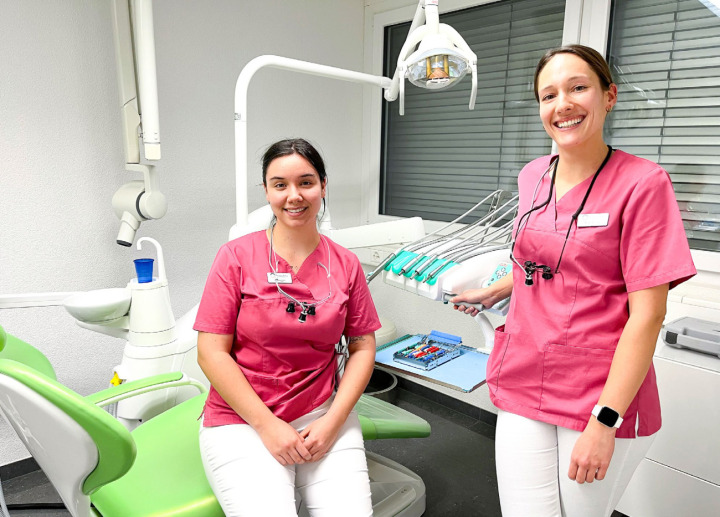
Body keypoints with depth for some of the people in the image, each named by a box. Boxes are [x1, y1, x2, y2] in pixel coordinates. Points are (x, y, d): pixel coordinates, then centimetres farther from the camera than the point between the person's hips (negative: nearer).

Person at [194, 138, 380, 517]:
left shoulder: (345, 265, 2)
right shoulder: (236, 257, -5)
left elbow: (363, 347, 4)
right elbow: (211, 354, -7)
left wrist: (332, 421, -8)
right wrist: (268, 425, -11)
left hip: (323, 416, 2)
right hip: (242, 419, -1)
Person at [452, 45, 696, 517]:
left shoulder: (642, 183, -11)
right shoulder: (533, 176, 5)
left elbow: (647, 314, -14)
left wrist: (605, 420, -17)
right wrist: (493, 293, 24)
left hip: (605, 400, -4)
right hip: (523, 388, 4)